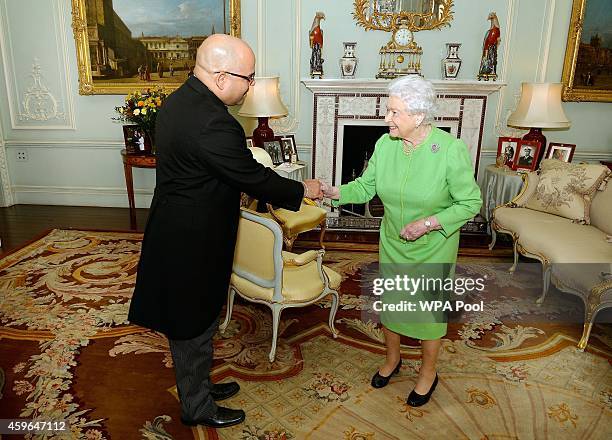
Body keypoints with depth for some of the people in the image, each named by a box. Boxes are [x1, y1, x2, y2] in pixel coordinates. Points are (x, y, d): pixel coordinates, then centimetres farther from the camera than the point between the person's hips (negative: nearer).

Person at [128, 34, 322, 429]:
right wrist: (302, 189, -5)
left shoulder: (179, 100, 3)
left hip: (175, 231, 10)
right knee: (195, 326, 10)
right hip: (192, 246, -10)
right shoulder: (213, 123, -29)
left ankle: (198, 385, 44)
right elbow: (255, 178, -21)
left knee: (191, 321, 23)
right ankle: (197, 408, 33)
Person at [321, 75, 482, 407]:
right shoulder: (385, 144, -9)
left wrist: (428, 223, -25)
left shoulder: (451, 150, -23)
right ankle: (392, 359, 45)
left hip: (433, 247, -4)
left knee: (428, 309, 11)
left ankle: (428, 373, 38)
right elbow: (366, 186, -3)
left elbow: (470, 202, -16)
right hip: (392, 243, 5)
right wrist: (335, 192, -20)